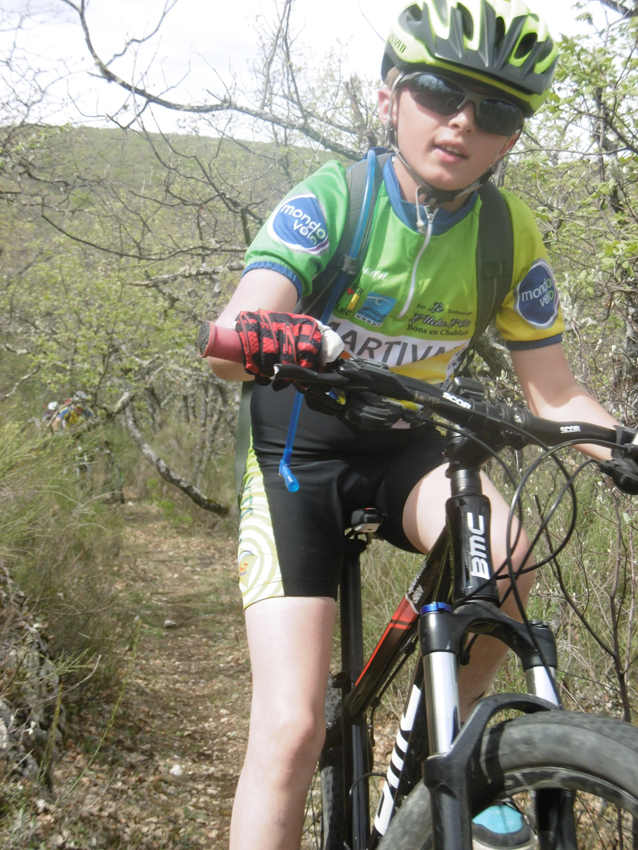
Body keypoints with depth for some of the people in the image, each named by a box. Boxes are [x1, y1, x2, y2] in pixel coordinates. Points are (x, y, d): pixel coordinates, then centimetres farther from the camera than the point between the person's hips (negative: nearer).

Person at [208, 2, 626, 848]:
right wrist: (264, 340, -59)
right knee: (293, 729, -15)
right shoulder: (331, 200, -19)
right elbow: (239, 326, -36)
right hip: (298, 451, -3)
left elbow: (555, 394, -4)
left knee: (504, 550, -30)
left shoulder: (511, 237, -8)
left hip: (405, 447, 3)